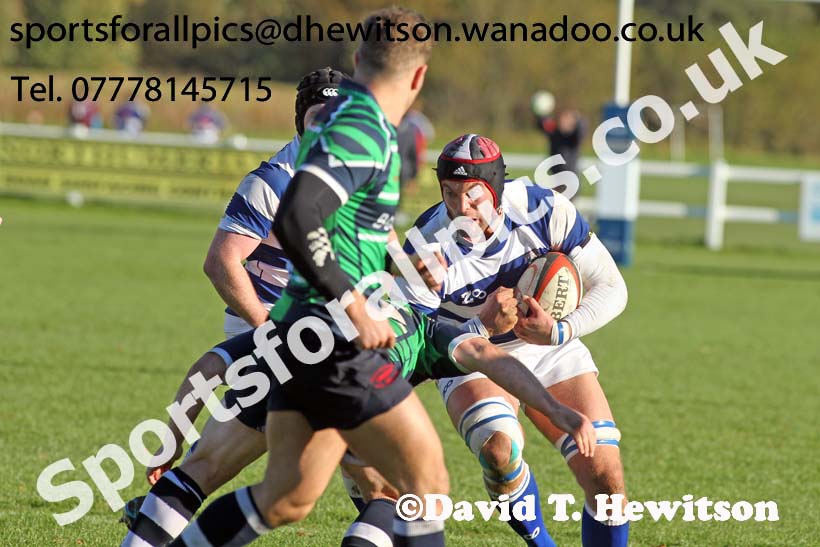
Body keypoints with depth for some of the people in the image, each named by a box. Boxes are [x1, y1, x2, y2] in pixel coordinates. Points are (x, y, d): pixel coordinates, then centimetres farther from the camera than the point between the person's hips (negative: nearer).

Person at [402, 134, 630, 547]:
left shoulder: (545, 211, -22)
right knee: (499, 450, -32)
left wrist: (559, 332, -32)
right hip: (472, 359, -2)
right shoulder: (426, 247, -25)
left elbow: (611, 288, -14)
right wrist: (485, 327, -39)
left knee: (606, 478, -8)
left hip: (550, 350, 2)